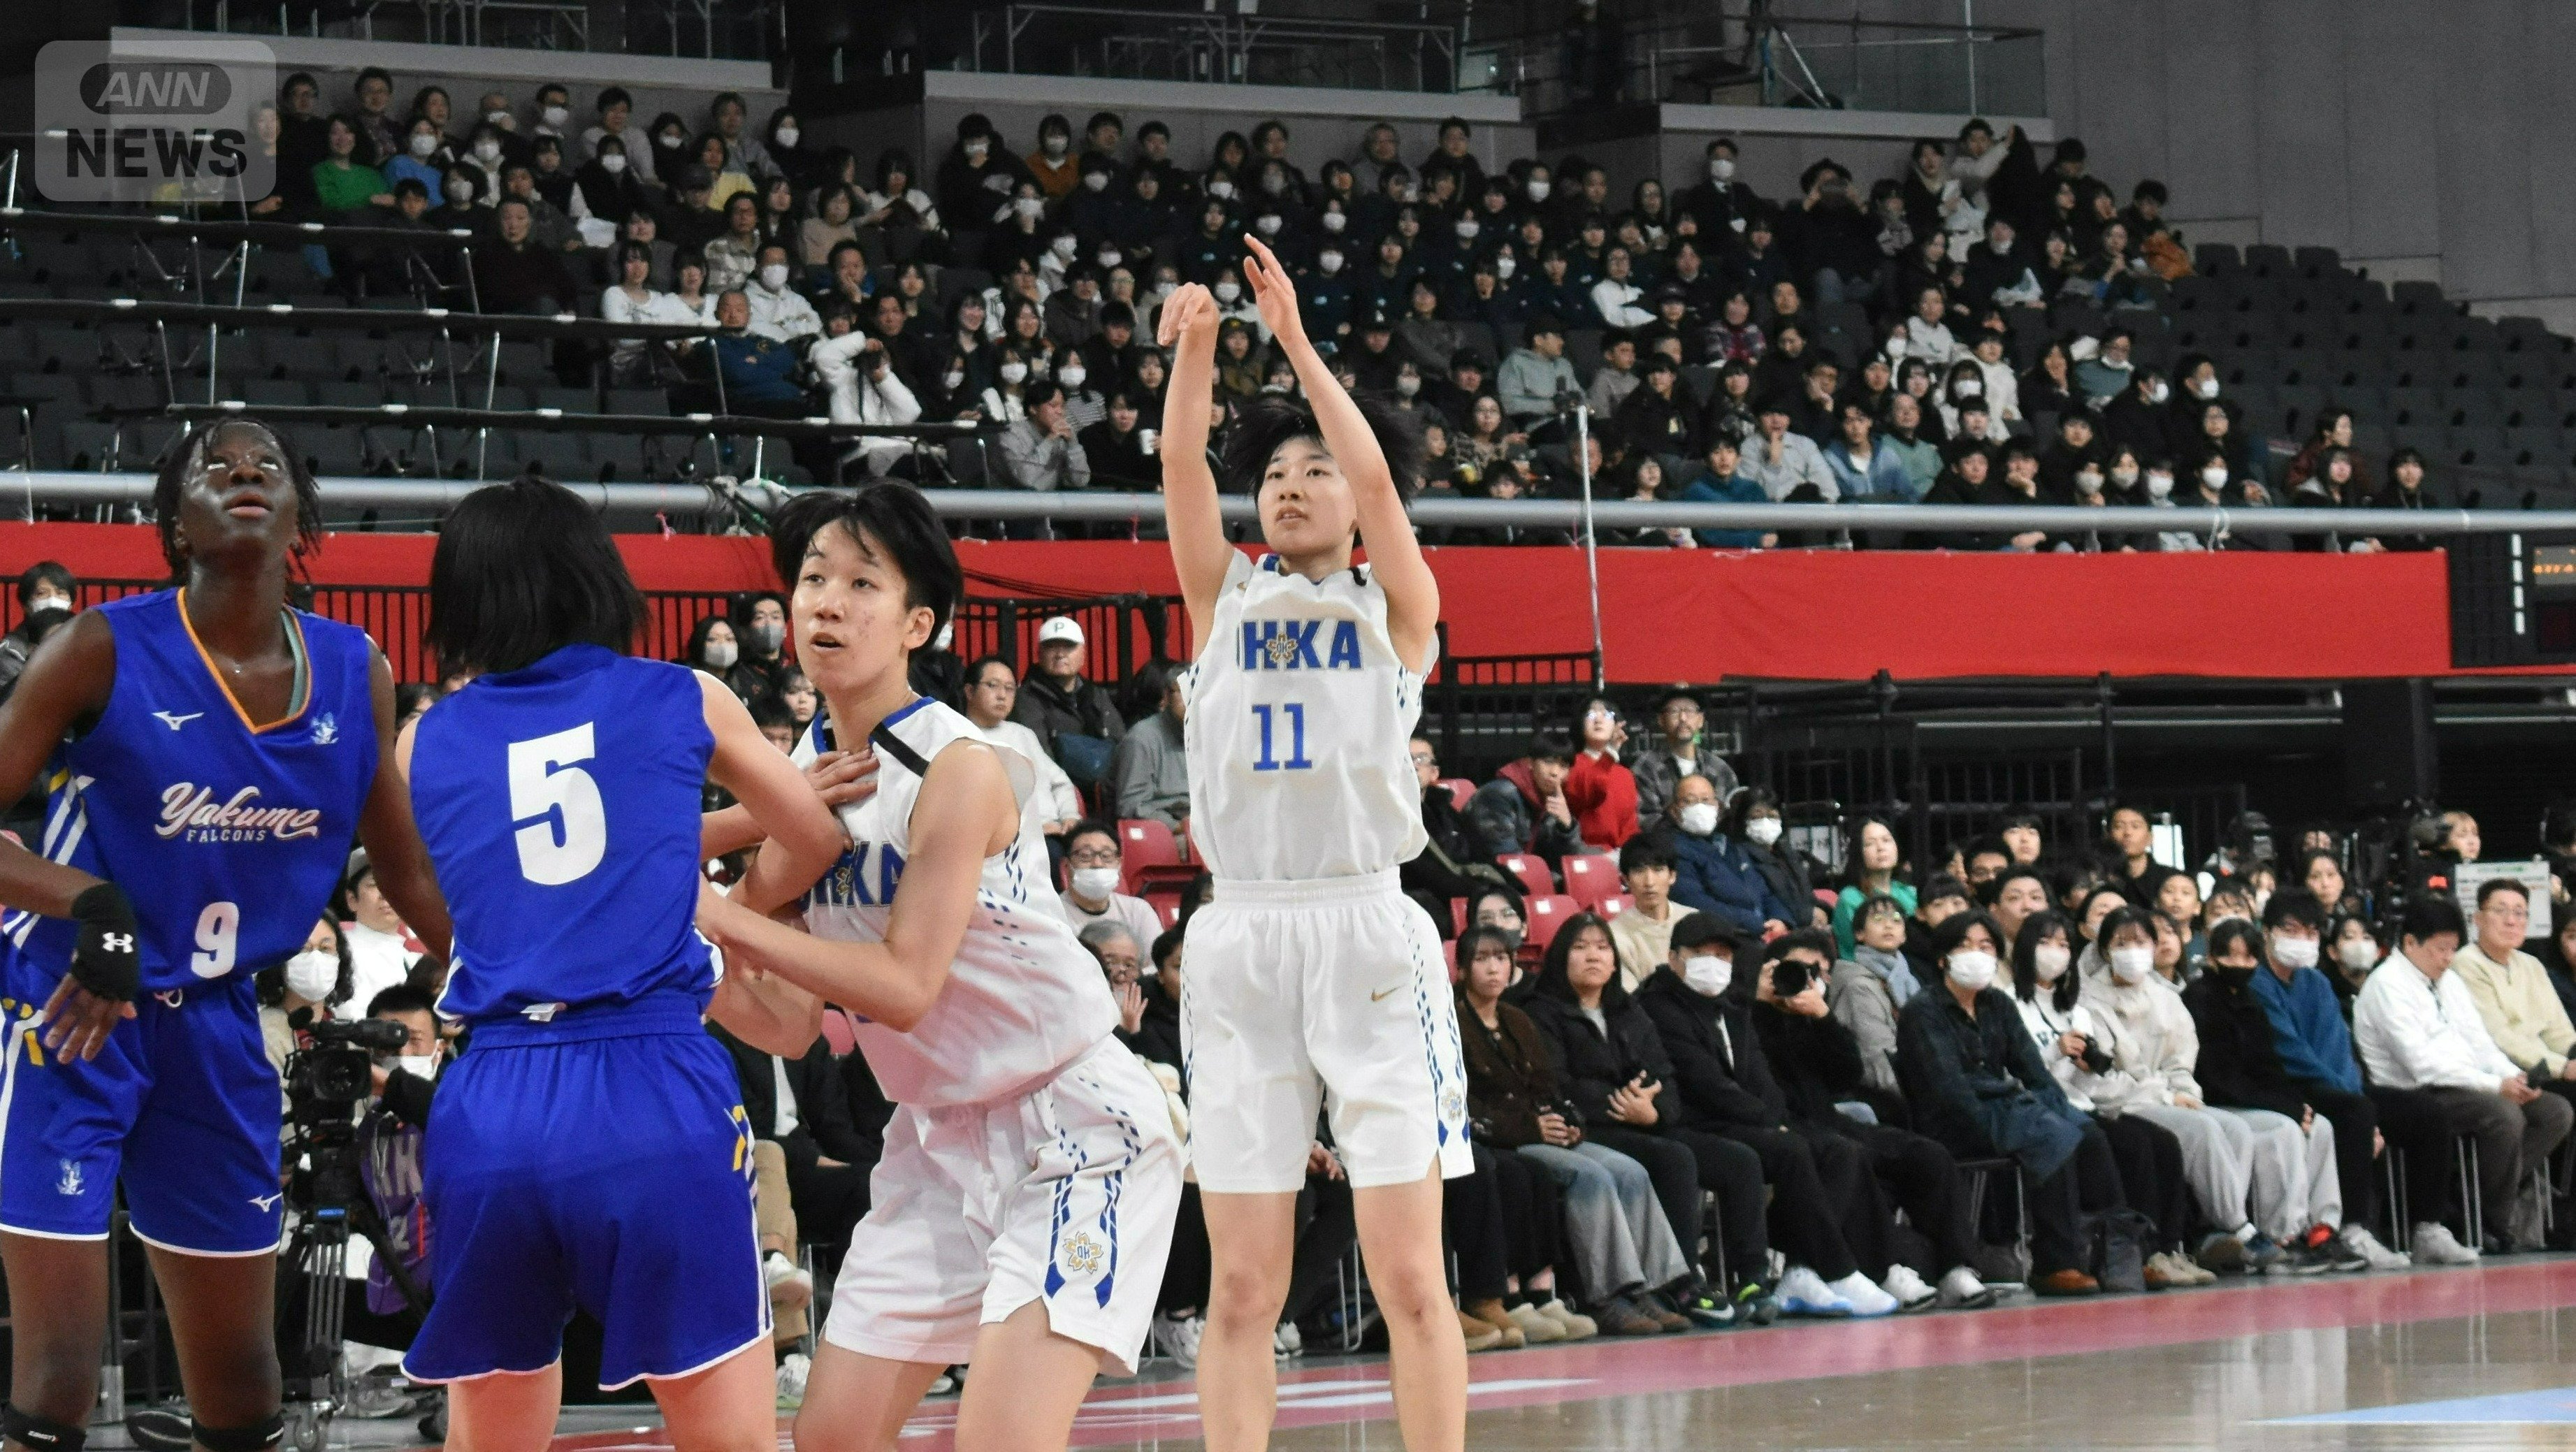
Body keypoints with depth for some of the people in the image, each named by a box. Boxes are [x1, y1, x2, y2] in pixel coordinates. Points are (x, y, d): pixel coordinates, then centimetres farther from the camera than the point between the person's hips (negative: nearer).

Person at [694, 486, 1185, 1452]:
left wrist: (725, 916, -24)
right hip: (939, 1136, 8)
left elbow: (904, 986, -23)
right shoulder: (813, 771, 4)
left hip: (1072, 1125, -8)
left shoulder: (960, 769, -19)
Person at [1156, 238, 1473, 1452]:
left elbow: (1375, 473, -6)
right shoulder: (1225, 600, 15)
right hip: (1240, 933, 2)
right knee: (1243, 1285, 1)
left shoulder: (1395, 608, 9)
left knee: (1409, 1273, -4)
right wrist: (1195, 350, -13)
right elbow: (1180, 468, 1)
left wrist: (1294, 334, -9)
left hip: (1368, 930, -2)